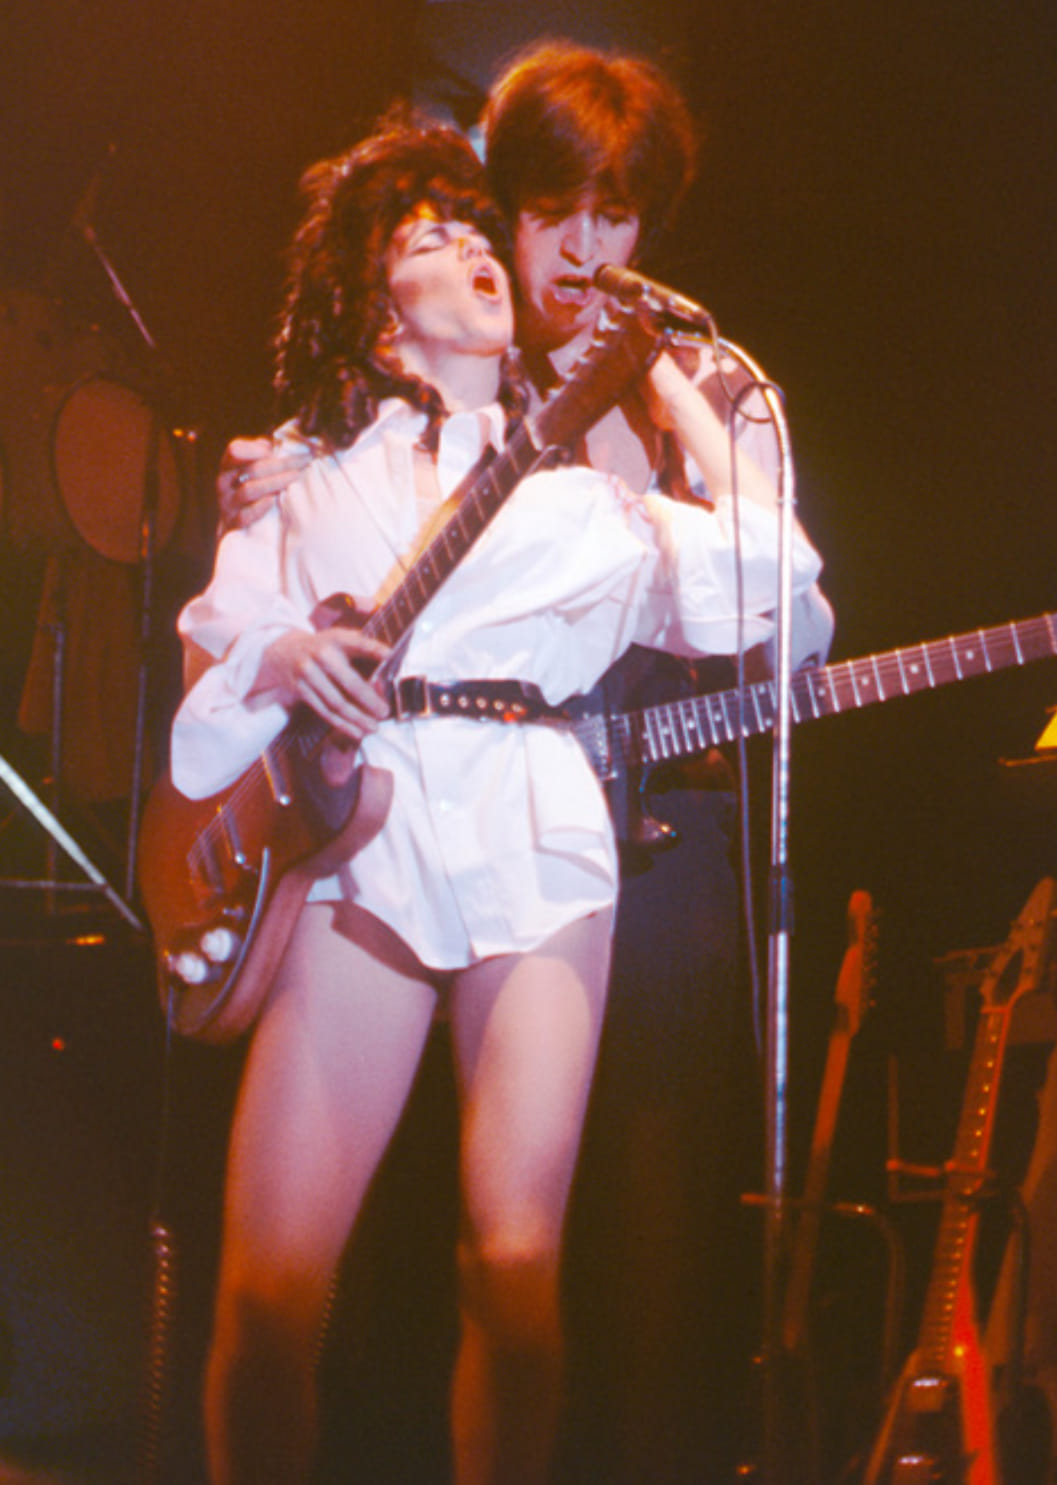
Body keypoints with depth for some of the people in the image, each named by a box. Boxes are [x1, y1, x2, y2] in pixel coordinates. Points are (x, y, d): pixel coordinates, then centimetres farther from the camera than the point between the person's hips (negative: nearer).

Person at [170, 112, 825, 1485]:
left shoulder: (583, 483, 19)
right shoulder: (311, 476, 17)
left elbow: (762, 595, 11)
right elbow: (214, 658, 14)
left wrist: (688, 408, 12)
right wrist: (284, 659, -8)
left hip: (538, 848, 1)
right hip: (362, 843, 0)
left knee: (516, 1265, -11)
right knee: (270, 1283, -10)